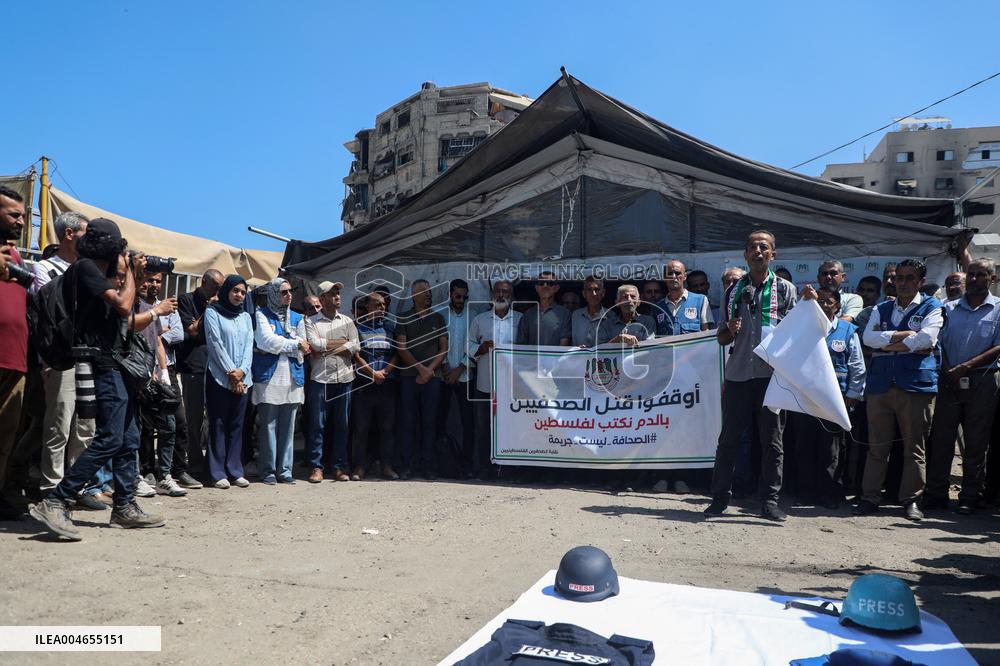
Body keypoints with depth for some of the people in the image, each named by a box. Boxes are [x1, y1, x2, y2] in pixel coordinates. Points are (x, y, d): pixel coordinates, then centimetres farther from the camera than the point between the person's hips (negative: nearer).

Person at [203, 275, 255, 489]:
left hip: (241, 379, 5)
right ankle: (217, 473, 2)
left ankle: (235, 470, 11)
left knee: (237, 425, 6)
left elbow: (249, 346, 8)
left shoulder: (246, 317, 16)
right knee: (218, 424, -2)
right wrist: (230, 372, -12)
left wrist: (242, 371, -8)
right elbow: (215, 343, -7)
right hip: (219, 377, -5)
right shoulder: (213, 312, 1)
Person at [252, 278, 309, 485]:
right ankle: (268, 470, 7)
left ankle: (284, 470, 12)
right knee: (268, 425, -1)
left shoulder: (296, 317, 16)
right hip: (269, 377, -4)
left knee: (288, 427, 6)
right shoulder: (261, 314, 4)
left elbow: (302, 349, 4)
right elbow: (266, 340, -13)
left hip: (292, 378, 4)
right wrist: (295, 344, -6)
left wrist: (275, 347, -7)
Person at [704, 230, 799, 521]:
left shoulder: (785, 289, 7)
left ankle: (769, 500, 13)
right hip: (739, 373, 2)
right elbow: (721, 338, 13)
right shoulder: (734, 291, 12)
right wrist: (731, 332, -9)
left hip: (773, 374, -1)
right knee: (729, 438, 4)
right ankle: (720, 497, 12)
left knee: (772, 440, 3)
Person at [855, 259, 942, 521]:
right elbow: (868, 337, 0)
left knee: (914, 446, 3)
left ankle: (911, 500, 13)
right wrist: (905, 334, -8)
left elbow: (926, 339, -12)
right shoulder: (881, 309, 17)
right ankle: (870, 497, 11)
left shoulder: (931, 308, 6)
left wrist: (887, 344, -5)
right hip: (880, 383, 3)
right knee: (877, 445, 5)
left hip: (917, 384, -3)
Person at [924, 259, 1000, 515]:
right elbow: (940, 343, 9)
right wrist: (947, 370, -7)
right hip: (950, 381, 2)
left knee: (976, 443, 4)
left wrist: (965, 366, -14)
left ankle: (970, 497, 13)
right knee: (941, 438, 2)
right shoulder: (950, 308, 12)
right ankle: (936, 494, 9)